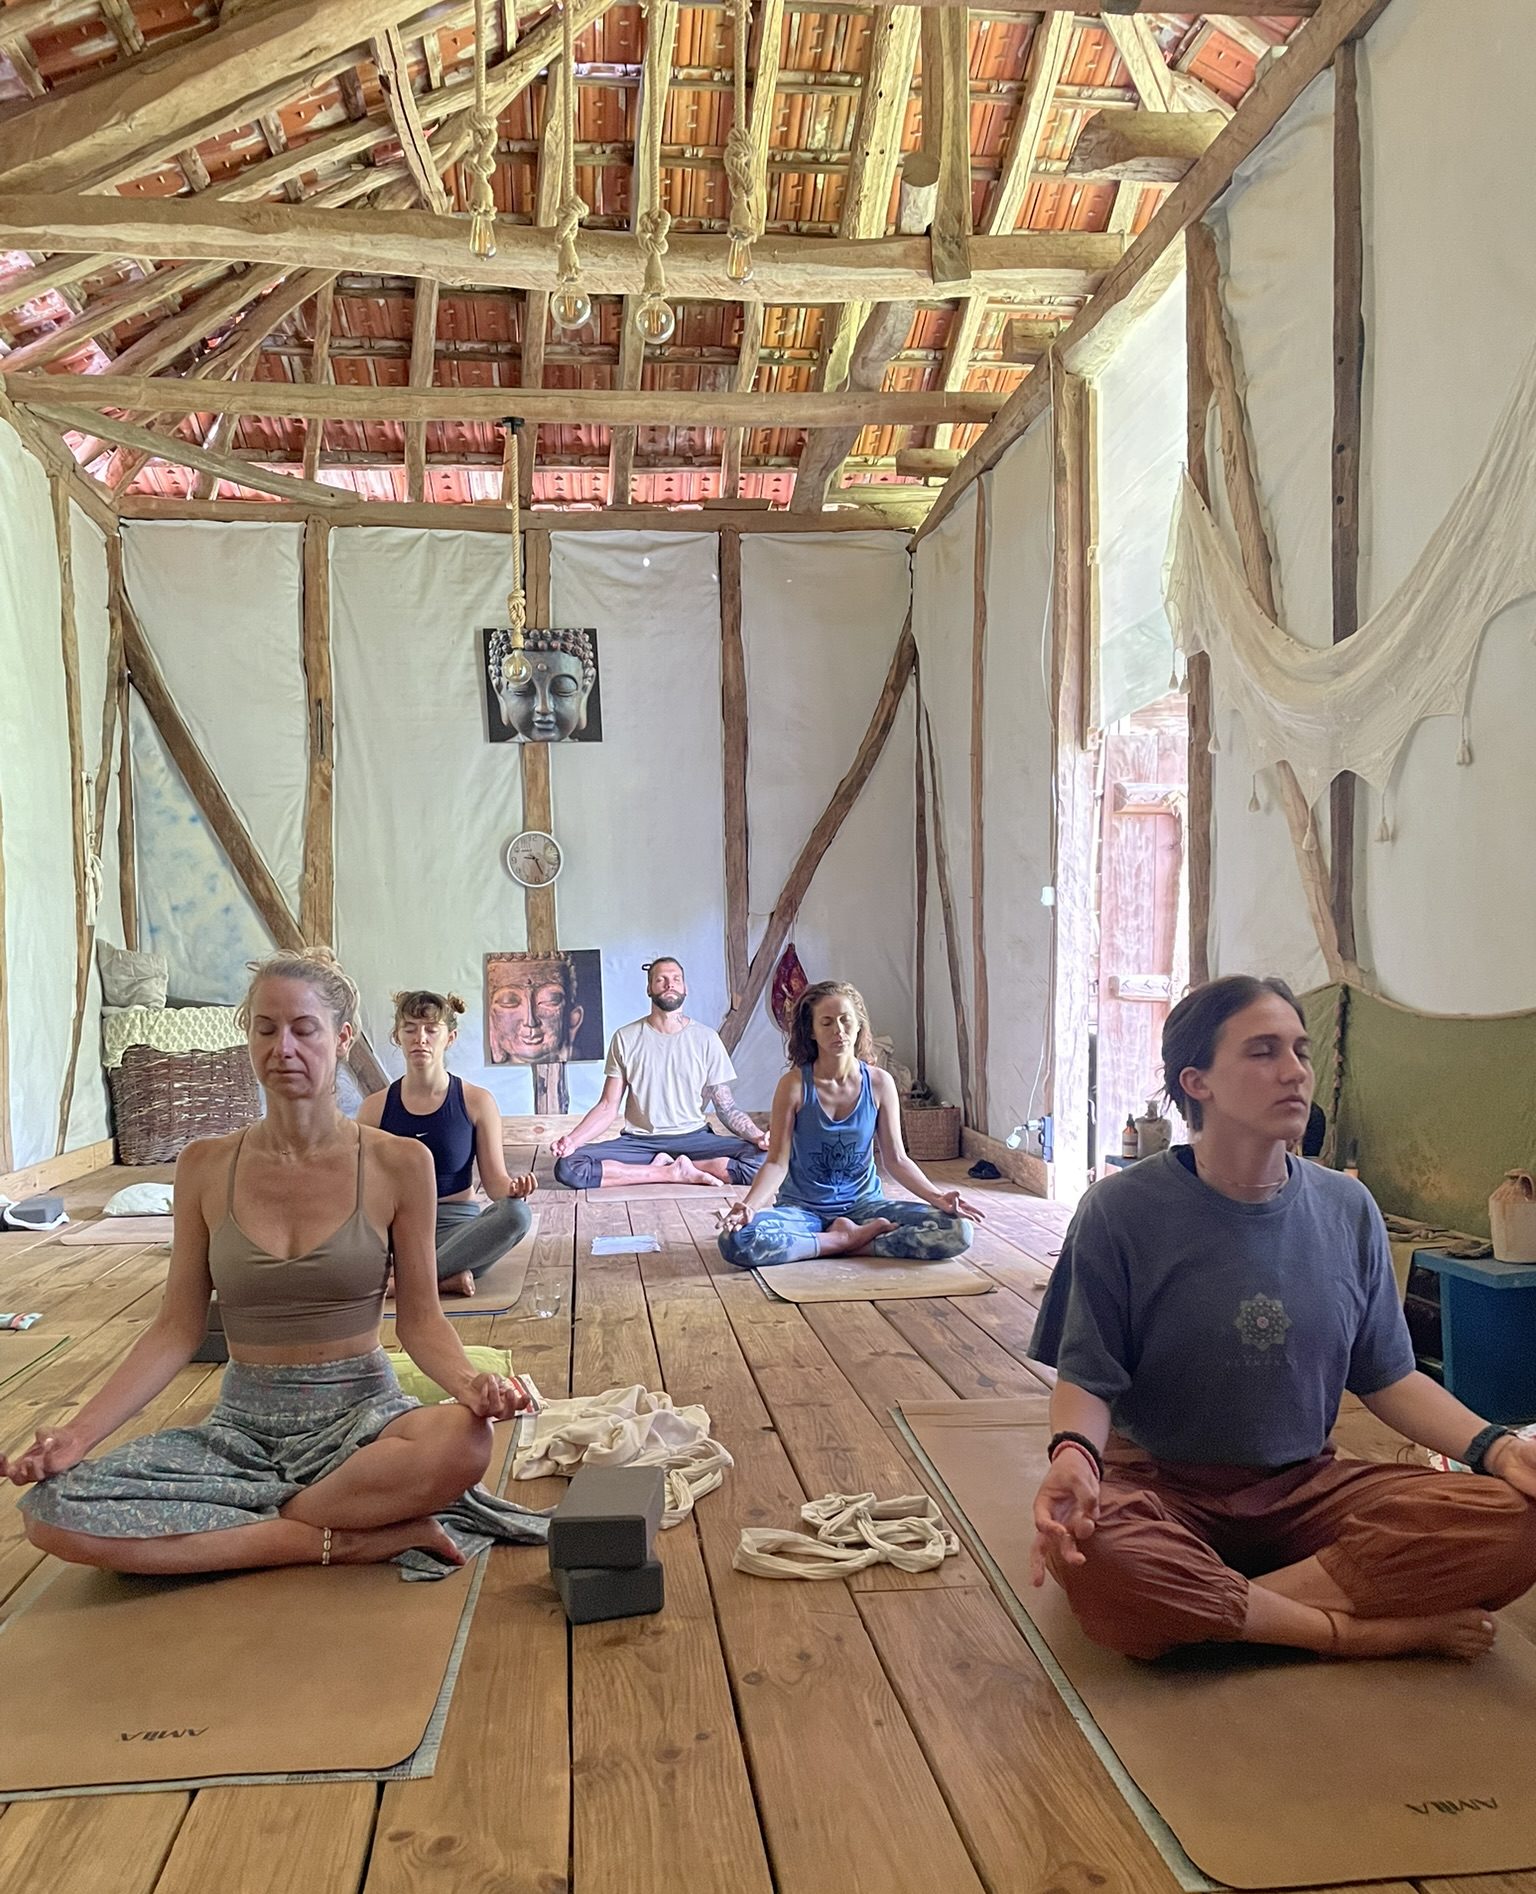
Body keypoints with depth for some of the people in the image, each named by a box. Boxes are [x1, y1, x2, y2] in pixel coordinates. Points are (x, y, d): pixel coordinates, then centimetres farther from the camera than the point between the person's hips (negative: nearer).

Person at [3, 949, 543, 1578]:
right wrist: (80, 1431, -9)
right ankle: (345, 1539, -18)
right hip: (241, 1426, 3)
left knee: (463, 1441, -37)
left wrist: (469, 1383, -22)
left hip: (360, 1413, -2)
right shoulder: (205, 1166, 2)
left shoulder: (398, 1164, -5)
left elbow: (419, 1319, -1)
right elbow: (178, 1326, 3)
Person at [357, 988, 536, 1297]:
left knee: (516, 1214, -33)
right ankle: (445, 1277, -24)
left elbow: (494, 1180, 2)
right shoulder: (376, 1107, 6)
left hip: (456, 1226, 0)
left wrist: (513, 1188, -21)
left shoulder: (477, 1102, 2)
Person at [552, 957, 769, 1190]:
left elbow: (726, 1108, 1)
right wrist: (572, 1140, -15)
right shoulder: (625, 1038, 3)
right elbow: (608, 1107, 3)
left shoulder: (706, 1038, 1)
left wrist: (759, 1137, -19)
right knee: (568, 1166, -26)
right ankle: (675, 1172, -18)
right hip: (638, 1142, 1)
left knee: (762, 1160, -28)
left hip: (694, 1138, 0)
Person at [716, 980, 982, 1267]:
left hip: (862, 1203, 1)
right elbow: (777, 1162, -12)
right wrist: (749, 1205, -30)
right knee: (735, 1241, -33)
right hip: (802, 1207, -1)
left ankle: (849, 1239, -12)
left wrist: (936, 1197, -17)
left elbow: (895, 1159, -1)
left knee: (959, 1232, -20)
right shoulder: (794, 1084, -10)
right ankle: (849, 1239, -15)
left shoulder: (879, 1083, -4)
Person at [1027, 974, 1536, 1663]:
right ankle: (1363, 1630, -18)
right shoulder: (1121, 1211, -9)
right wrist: (1074, 1452, -29)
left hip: (1306, 1485, 4)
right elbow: (1087, 1377, -7)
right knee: (1084, 1554, -38)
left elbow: (1387, 1377, 9)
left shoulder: (1347, 1210, 3)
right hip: (1159, 1487, -3)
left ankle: (1205, 1608, -19)